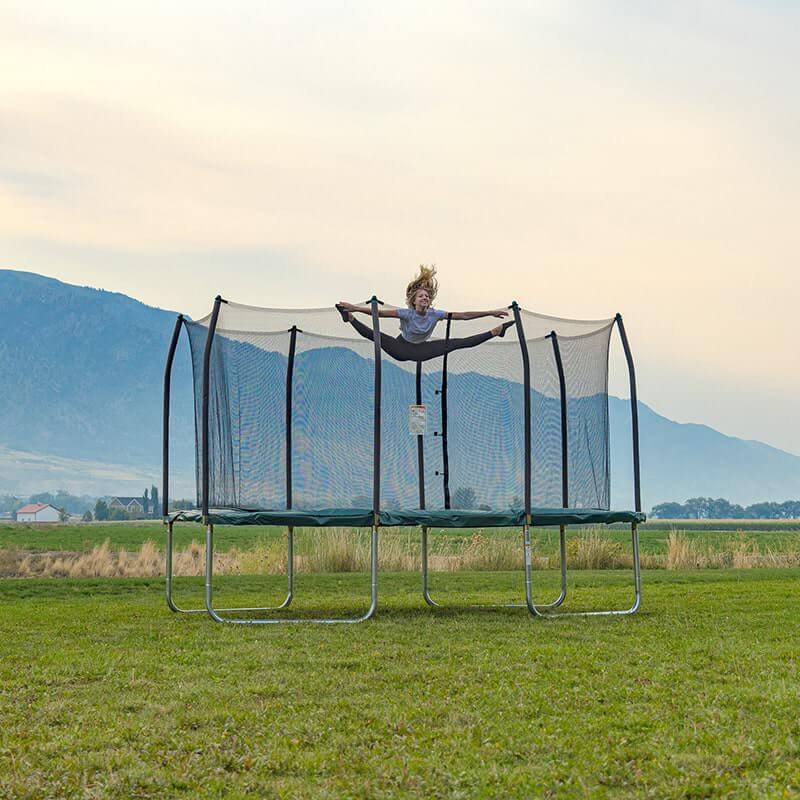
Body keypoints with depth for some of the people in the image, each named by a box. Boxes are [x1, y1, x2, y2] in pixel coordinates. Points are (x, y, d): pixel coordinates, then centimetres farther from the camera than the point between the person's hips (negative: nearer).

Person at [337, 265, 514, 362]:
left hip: (421, 350, 3)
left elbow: (463, 315, -17)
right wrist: (354, 308, -38)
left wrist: (491, 313, -21)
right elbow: (380, 312, -30)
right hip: (401, 348, -3)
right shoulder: (406, 313, -24)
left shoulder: (435, 314, -16)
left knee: (456, 343, -6)